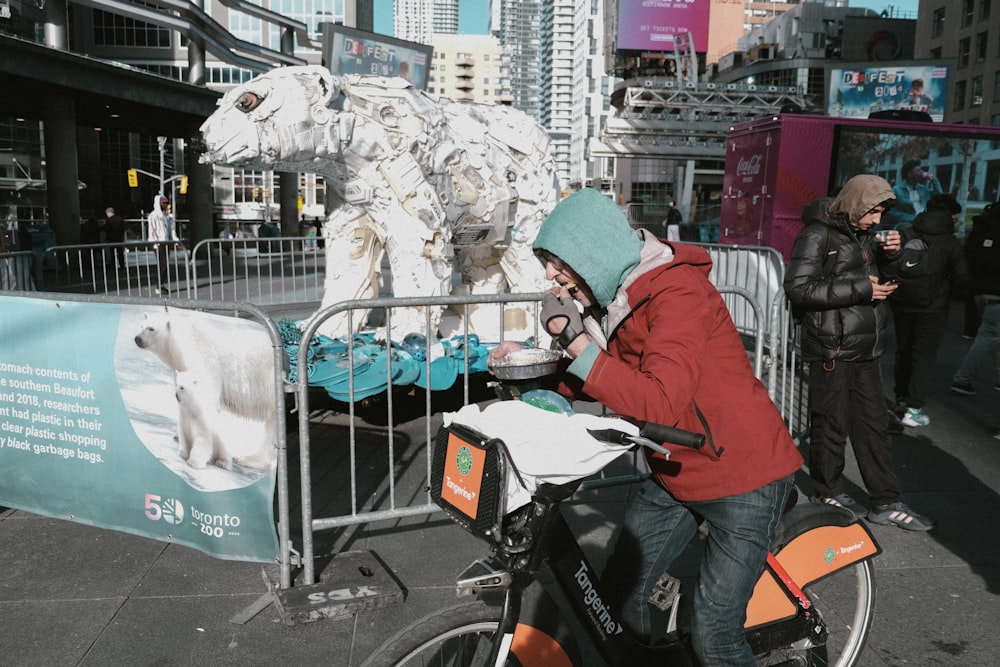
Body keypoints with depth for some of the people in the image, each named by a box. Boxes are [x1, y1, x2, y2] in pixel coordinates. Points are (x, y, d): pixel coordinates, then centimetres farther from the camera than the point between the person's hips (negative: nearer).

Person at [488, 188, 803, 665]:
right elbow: (592, 386, 9)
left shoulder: (677, 291, -24)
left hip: (742, 478, -8)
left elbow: (659, 404, -35)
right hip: (674, 475, 8)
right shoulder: (612, 299, 2)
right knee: (618, 595, 9)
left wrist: (575, 340, -32)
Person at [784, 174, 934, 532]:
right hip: (833, 349, -8)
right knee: (832, 425, 2)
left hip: (866, 348, 8)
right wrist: (859, 289, -19)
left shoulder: (861, 236, 16)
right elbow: (798, 288, -19)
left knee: (874, 424, 12)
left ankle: (887, 502, 20)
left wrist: (887, 254, 9)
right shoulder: (818, 236, -10)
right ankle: (828, 492, 20)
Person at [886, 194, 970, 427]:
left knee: (903, 352, 16)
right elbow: (961, 279, -7)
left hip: (901, 305, 4)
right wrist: (949, 292, 13)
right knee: (923, 356, 0)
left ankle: (902, 399, 25)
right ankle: (913, 409, -4)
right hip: (932, 309, -4)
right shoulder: (951, 243, -8)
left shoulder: (905, 235, 0)